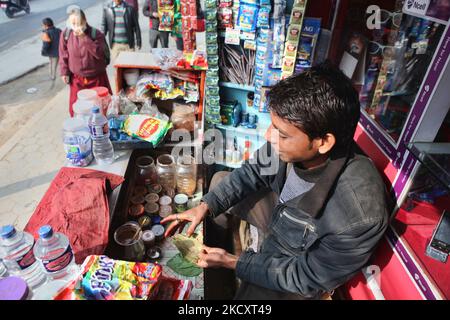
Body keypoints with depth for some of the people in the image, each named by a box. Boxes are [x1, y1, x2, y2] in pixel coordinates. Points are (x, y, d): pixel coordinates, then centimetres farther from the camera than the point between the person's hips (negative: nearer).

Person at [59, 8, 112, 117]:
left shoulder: (96, 33, -13)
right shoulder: (65, 34, -5)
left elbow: (100, 53, -25)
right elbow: (63, 55, 4)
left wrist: (84, 38, -28)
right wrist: (64, 72, 0)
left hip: (96, 77, -2)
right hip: (77, 78, 2)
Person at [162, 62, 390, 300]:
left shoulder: (359, 217, -41)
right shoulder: (293, 139, -28)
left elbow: (308, 278, -24)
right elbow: (253, 172, -7)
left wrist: (234, 262, -22)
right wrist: (205, 206, -15)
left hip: (300, 264, -4)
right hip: (280, 213, 5)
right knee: (219, 180, 7)